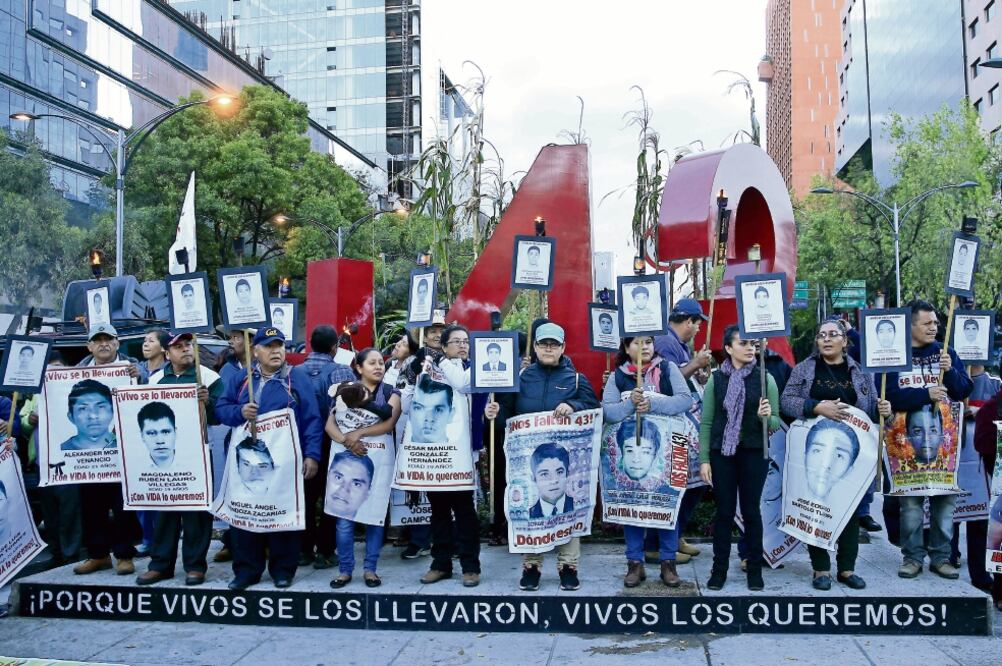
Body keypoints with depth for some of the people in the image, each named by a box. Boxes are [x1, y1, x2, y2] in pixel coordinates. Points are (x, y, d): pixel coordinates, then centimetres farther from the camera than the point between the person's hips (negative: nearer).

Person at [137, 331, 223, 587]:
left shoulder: (209, 377, -1)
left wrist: (208, 402, -25)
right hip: (161, 454, 4)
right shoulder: (156, 379, 12)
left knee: (196, 507, 1)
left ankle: (195, 564, 8)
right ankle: (160, 563, 18)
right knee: (162, 506, 9)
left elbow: (218, 416, -7)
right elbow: (144, 411, 17)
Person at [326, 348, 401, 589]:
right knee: (345, 514, -2)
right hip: (347, 457, 1)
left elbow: (389, 423, -8)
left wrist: (358, 433, -14)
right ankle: (345, 569, 7)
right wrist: (346, 440, -15)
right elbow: (329, 424, 2)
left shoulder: (391, 393, 8)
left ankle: (370, 569, 11)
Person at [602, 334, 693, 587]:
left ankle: (668, 562, 16)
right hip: (630, 447, 1)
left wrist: (653, 403, -18)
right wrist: (630, 403, -20)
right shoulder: (617, 376, 6)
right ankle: (635, 563, 15)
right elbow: (607, 411, -4)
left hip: (665, 448, -1)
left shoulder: (667, 369, 4)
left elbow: (686, 400, -7)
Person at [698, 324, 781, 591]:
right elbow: (706, 423, 3)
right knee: (724, 510, 5)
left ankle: (755, 569, 18)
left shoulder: (765, 379, 1)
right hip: (722, 452, 0)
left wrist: (765, 416, -21)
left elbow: (776, 423, 2)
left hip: (754, 452, 0)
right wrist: (704, 459, -3)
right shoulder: (716, 379, 2)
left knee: (751, 510, 6)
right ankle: (719, 569, 16)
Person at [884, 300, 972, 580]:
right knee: (911, 501, 1)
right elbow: (890, 396, -12)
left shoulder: (945, 352, 10)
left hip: (944, 439, 3)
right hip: (910, 439, -3)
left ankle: (940, 557, 16)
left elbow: (965, 390, 6)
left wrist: (950, 371, -11)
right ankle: (912, 556, 13)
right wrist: (926, 394, -19)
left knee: (945, 499, 5)